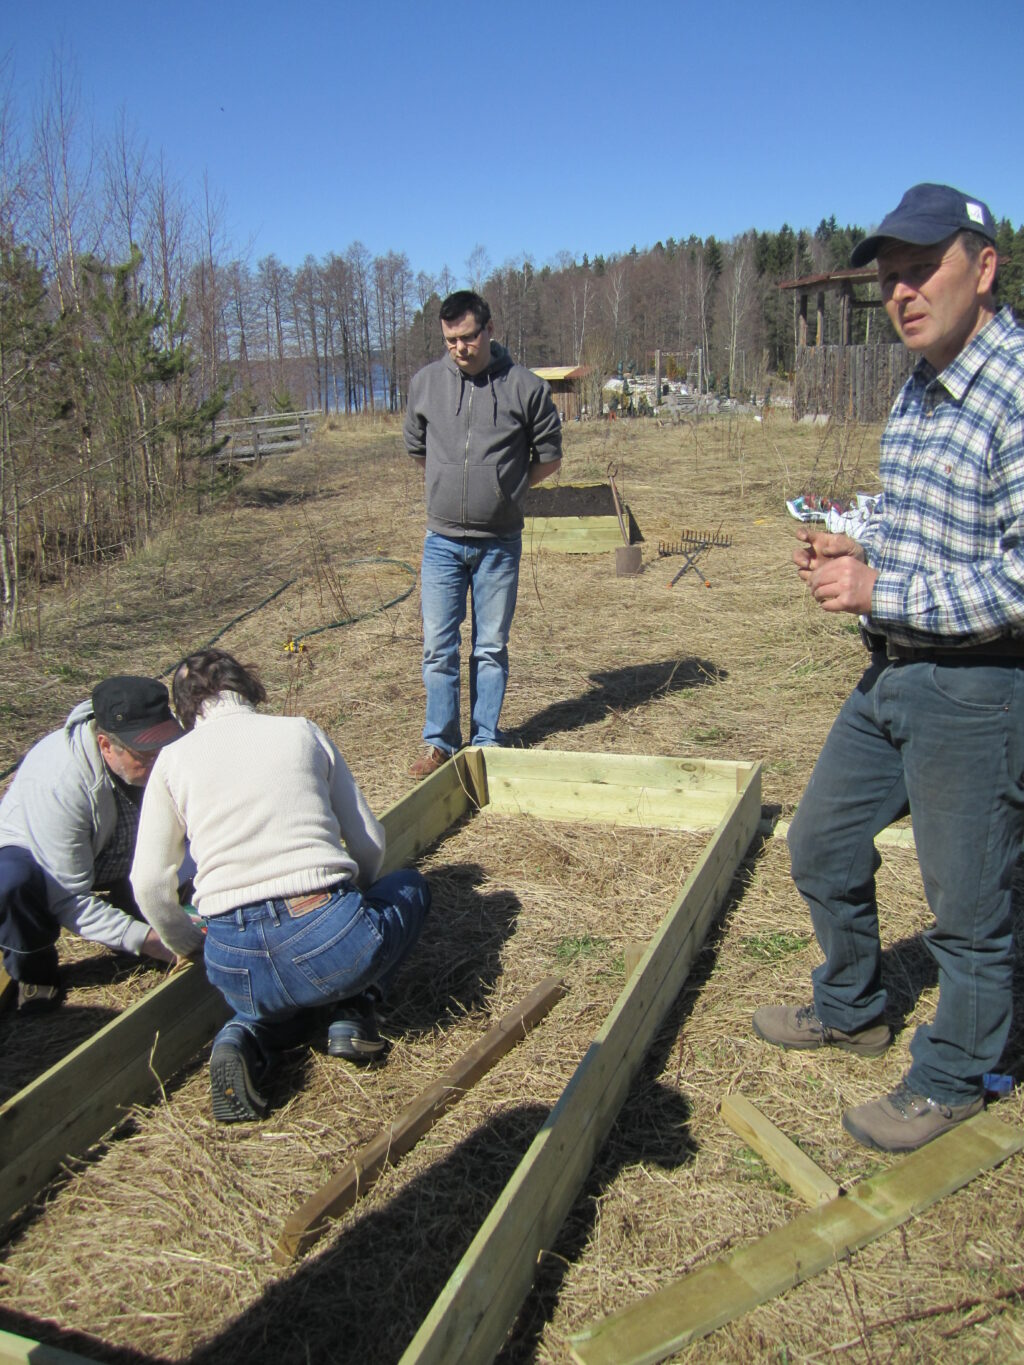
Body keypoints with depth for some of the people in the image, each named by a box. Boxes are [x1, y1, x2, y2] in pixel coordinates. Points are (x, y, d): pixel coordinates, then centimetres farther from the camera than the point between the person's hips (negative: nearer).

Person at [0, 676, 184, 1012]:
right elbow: (68, 900, -32)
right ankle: (34, 973, -8)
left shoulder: (163, 757, -24)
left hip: (111, 864, 5)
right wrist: (146, 939, -39)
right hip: (38, 859, -5)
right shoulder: (57, 781, -37)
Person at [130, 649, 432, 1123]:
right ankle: (354, 1013, 11)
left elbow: (149, 886, 7)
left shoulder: (173, 759, 10)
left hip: (235, 966, 2)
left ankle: (249, 1035, 3)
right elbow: (369, 845, 13)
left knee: (280, 1002, 39)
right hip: (331, 944, -2)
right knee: (410, 885, 30)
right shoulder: (303, 732, 10)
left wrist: (189, 946, 27)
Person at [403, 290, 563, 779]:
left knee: (491, 647, 8)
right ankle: (439, 743, 16)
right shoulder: (425, 382, 0)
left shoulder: (526, 386, -6)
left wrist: (503, 488, 5)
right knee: (438, 646, 3)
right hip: (442, 540, 2)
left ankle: (486, 742, 19)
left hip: (500, 542, -1)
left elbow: (549, 457, 6)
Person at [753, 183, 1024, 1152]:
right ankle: (851, 1010, 43)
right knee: (821, 847, 19)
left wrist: (882, 593, -21)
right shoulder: (918, 390, 11)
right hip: (892, 675, 9)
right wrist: (855, 553, 3)